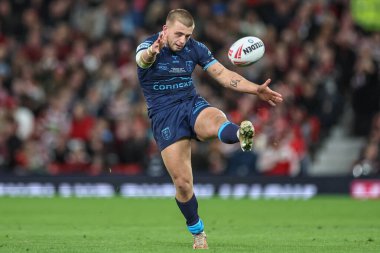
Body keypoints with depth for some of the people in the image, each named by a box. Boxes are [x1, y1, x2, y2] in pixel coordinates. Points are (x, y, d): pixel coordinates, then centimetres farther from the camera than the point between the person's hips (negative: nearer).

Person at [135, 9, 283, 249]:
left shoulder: (195, 48, 3)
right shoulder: (148, 47, -10)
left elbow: (223, 74, 5)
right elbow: (143, 58, -35)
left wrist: (257, 89, -6)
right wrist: (152, 52, -60)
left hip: (192, 104, 2)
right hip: (164, 114, -2)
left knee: (216, 119, -37)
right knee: (182, 181, -7)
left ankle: (241, 136, -72)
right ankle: (198, 232, 14)